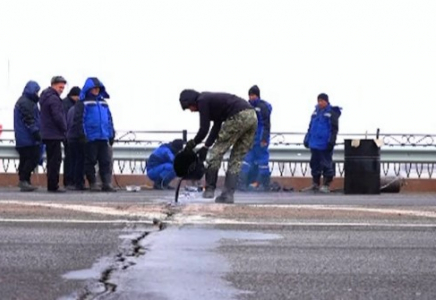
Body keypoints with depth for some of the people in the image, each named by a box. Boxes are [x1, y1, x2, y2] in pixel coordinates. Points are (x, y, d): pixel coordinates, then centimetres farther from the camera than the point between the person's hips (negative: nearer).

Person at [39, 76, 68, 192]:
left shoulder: (45, 97, 18)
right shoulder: (54, 99, -15)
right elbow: (58, 117, -19)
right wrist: (64, 130, -6)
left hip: (47, 134, 10)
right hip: (54, 134, -10)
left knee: (52, 160, 14)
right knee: (55, 160, -8)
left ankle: (51, 185, 16)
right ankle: (53, 186, -9)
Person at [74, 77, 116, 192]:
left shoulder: (103, 102, 17)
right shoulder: (83, 103, -1)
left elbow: (109, 118, 20)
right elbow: (79, 118, -7)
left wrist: (111, 134, 14)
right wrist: (83, 134, -13)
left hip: (103, 137, 5)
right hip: (90, 138, -5)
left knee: (105, 161, 1)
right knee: (91, 161, 2)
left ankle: (107, 183, 1)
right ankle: (92, 184, 8)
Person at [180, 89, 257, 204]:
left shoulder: (202, 101, 3)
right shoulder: (212, 99, 29)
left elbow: (204, 129, 1)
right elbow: (217, 126, 30)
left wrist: (193, 143, 17)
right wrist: (206, 147, 28)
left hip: (239, 117, -9)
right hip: (252, 116, 9)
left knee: (217, 152, 3)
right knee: (236, 158, 12)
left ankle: (210, 189, 5)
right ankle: (228, 194, 9)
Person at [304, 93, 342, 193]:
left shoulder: (332, 112, -5)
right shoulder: (316, 111, 13)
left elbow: (334, 128, -8)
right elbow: (311, 126, 20)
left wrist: (331, 141, -15)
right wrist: (307, 139, 16)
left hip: (325, 144, -7)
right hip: (314, 143, 7)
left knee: (326, 164, -2)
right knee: (315, 163, 11)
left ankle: (326, 185, 2)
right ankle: (315, 183, 20)